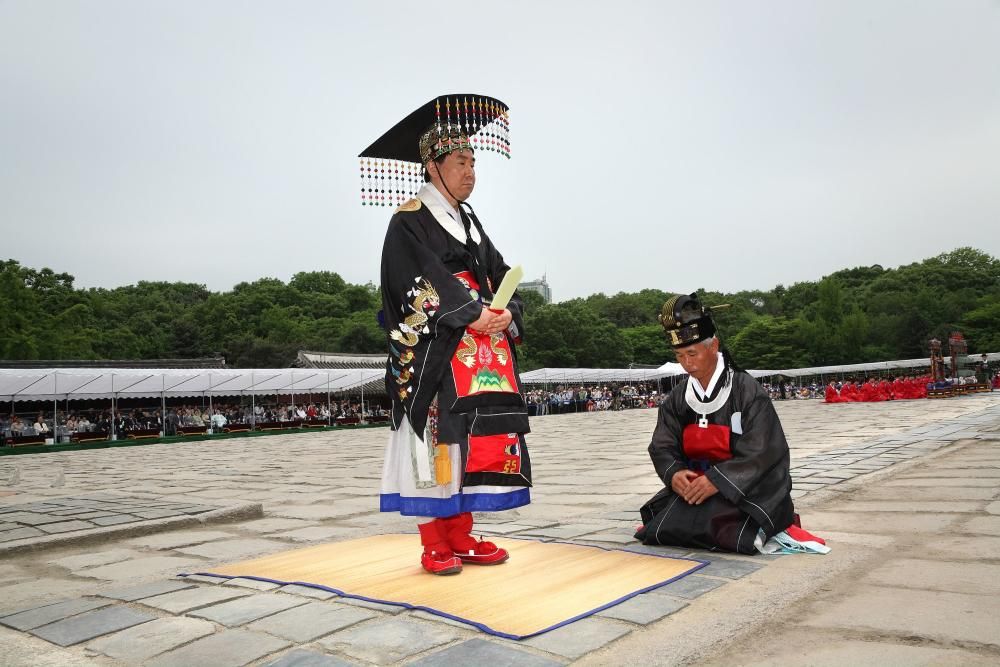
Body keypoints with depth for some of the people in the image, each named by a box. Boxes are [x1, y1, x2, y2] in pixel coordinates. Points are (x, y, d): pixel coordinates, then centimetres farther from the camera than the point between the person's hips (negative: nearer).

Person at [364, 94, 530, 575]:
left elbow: (498, 274, 14)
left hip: (481, 350, 7)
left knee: (472, 438, 6)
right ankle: (433, 543, 3)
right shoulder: (410, 220, -2)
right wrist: (473, 314, -17)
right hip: (432, 349, -7)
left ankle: (461, 537, 15)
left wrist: (506, 312, -4)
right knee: (434, 436, -6)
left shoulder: (468, 221, 20)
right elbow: (426, 279, -15)